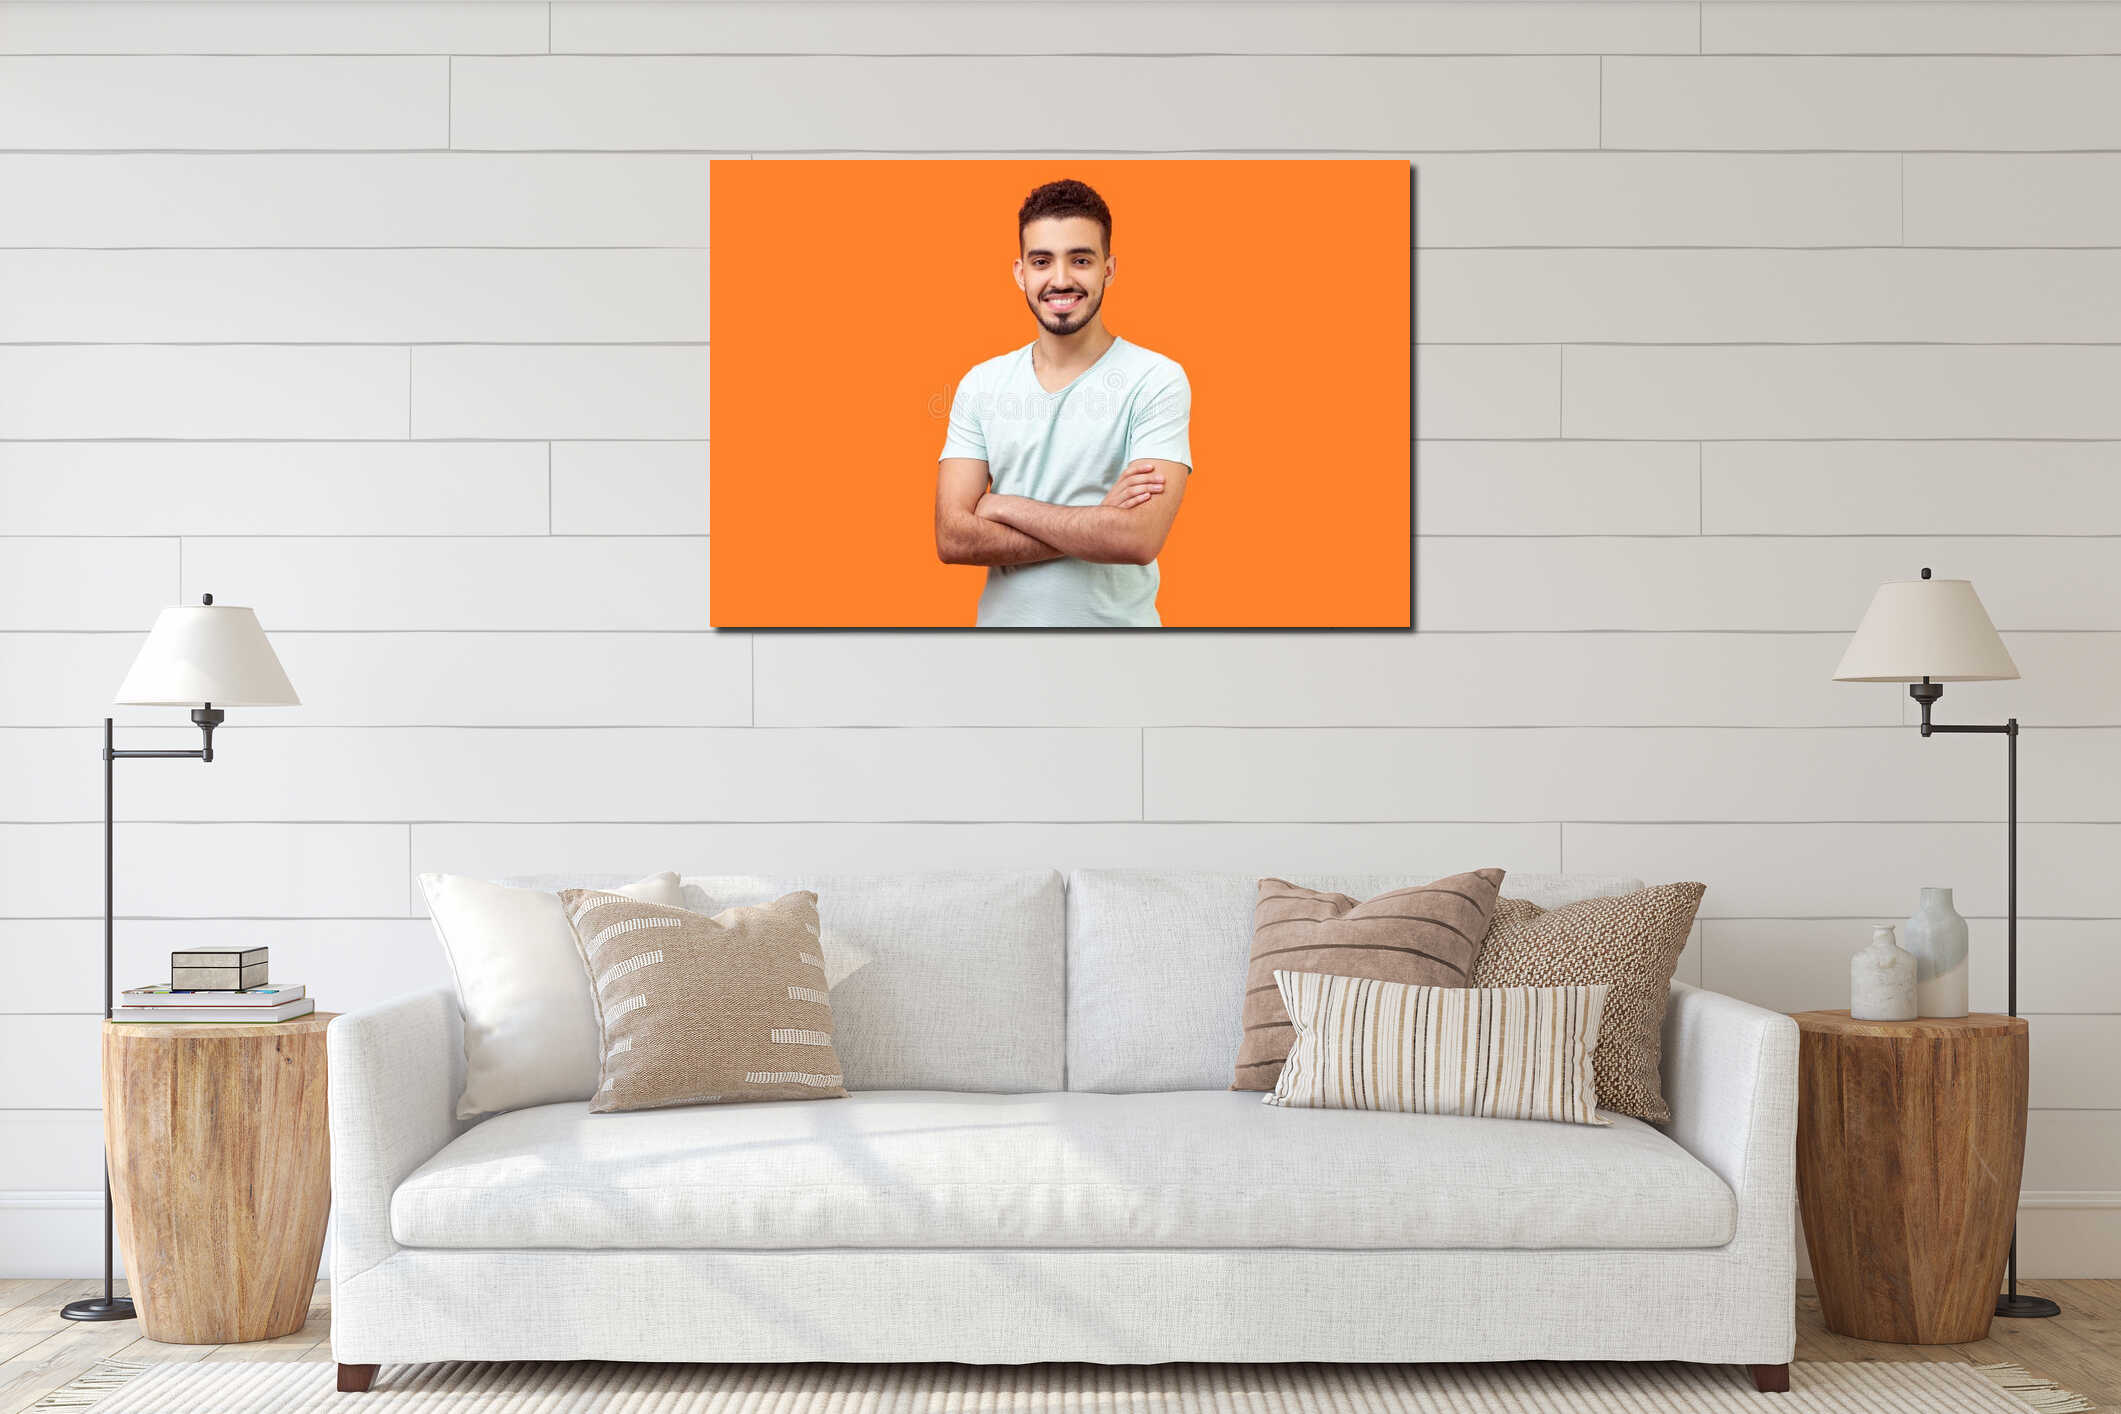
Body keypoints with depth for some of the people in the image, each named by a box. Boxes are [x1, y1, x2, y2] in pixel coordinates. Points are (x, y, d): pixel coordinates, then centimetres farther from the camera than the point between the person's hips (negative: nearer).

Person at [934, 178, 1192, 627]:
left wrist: (1004, 506, -14)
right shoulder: (980, 384, 0)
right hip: (1002, 618, 3)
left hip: (1117, 620, -3)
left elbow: (1139, 539, -22)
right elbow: (952, 538, -9)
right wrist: (1098, 526, -18)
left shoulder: (1157, 380, -11)